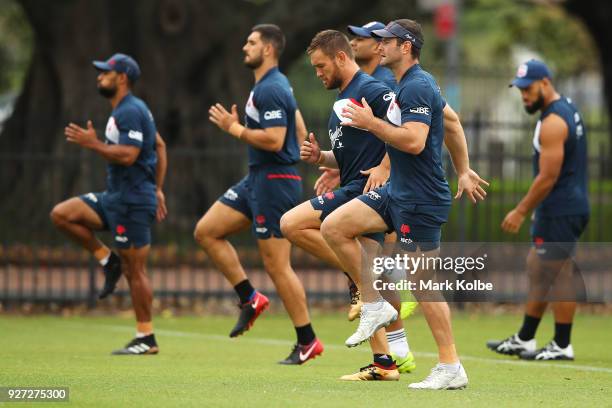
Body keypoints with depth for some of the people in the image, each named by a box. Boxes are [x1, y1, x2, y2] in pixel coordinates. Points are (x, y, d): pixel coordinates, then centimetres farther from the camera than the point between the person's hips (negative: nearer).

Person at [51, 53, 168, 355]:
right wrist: (157, 189, 22)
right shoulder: (124, 110, 17)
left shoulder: (130, 112, -15)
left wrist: (93, 143, -18)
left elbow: (127, 156, -26)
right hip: (115, 196, 10)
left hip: (133, 200, -10)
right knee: (61, 215, 3)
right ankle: (108, 261, 8)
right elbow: (159, 146, 23)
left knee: (134, 271, -5)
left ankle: (146, 339, 0)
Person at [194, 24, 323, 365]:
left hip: (273, 182, -11)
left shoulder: (270, 90, -17)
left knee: (277, 264, -6)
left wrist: (235, 128, -16)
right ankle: (251, 299, 11)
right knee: (206, 231, 10)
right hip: (257, 179, 11)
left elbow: (274, 140, -27)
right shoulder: (277, 85, 15)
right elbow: (300, 131, 22)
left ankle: (308, 342, 0)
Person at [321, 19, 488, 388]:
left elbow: (414, 142, -28)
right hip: (398, 192, 10)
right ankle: (375, 306, 8)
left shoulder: (416, 87, -18)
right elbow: (452, 121, 25)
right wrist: (463, 171, 29)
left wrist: (371, 123, -20)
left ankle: (451, 367, 0)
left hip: (420, 200, -10)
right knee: (334, 227, 4)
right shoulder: (418, 84, 15)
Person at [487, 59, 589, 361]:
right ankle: (523, 340, 20)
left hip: (560, 209, -11)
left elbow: (548, 177, -21)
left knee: (558, 274, -5)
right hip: (560, 208, 11)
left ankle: (562, 346, 0)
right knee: (536, 268, 15)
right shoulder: (567, 109, 13)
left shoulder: (553, 123, -19)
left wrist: (521, 211, -14)